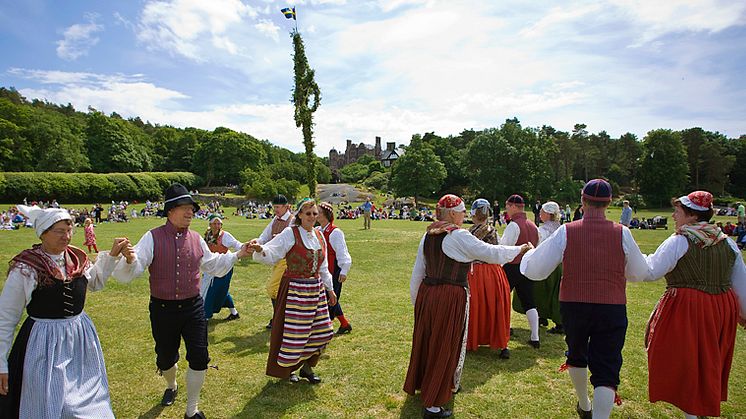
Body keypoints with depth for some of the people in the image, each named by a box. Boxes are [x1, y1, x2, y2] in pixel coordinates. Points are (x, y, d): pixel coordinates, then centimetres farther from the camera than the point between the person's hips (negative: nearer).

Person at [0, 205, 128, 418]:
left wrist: (112, 255, 10)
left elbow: (95, 282, 20)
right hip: (45, 344, -6)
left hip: (81, 338, 6)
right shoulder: (25, 268, -17)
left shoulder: (76, 257, -1)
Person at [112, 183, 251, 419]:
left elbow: (212, 265, 17)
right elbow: (131, 271, -18)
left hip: (193, 307, 2)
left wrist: (237, 255, 10)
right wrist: (129, 260, -40)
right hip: (163, 310, -2)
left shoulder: (196, 239, 2)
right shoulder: (152, 238, -11)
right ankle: (171, 387, 53)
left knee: (199, 359, 1)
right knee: (166, 358, 17)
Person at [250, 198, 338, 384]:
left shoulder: (319, 236, 8)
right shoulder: (290, 234, -11)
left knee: (321, 331, 10)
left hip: (316, 289, 7)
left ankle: (306, 367, 30)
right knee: (292, 331, 2)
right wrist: (260, 250, -42)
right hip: (294, 289, -6)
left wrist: (330, 289, 20)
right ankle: (285, 369, 26)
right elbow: (271, 254, -20)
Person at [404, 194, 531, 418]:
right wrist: (520, 248, 1)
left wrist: (415, 299, 21)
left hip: (427, 293, 7)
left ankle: (420, 384, 44)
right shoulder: (459, 236, -13)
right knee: (445, 348, 5)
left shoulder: (428, 236, 8)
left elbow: (418, 271, 11)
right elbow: (491, 253, -13)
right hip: (450, 297, -7)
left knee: (426, 341, 23)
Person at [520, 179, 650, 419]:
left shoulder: (566, 232, -10)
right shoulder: (622, 233, -6)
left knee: (576, 355, 25)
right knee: (606, 370, 5)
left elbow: (535, 270, -8)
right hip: (612, 308, -1)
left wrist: (528, 254, 13)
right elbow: (640, 274, 7)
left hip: (573, 306, 1)